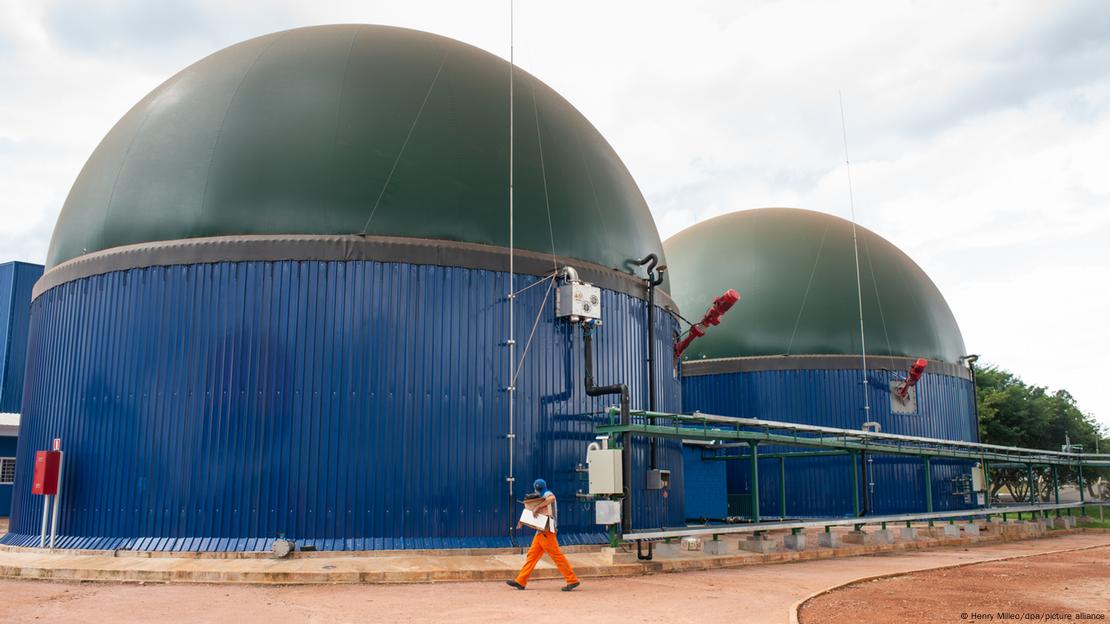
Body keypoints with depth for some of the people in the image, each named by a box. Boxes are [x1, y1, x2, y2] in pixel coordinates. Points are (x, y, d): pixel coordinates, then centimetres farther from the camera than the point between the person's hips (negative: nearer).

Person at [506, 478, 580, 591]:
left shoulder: (547, 494, -6)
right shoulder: (542, 498, 22)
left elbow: (552, 498, -32)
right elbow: (534, 512, 30)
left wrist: (537, 507, -28)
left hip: (546, 531, -10)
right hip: (541, 531, 10)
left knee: (557, 555, -9)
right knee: (532, 555, 7)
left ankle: (572, 580, -6)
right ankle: (520, 581, 8)